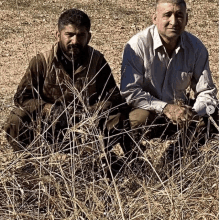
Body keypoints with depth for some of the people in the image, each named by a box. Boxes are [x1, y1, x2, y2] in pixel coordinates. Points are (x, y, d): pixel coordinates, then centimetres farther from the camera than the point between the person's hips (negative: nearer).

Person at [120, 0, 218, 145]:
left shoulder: (196, 48, -5)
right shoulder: (138, 45, -16)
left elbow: (207, 92, -2)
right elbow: (129, 91, -19)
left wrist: (193, 114, -25)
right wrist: (165, 108, -30)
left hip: (180, 110, 4)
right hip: (148, 108, -4)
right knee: (138, 117, -37)